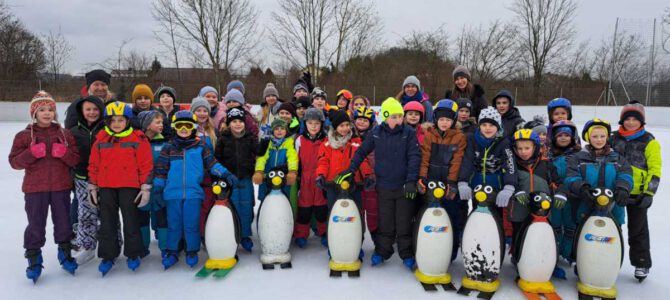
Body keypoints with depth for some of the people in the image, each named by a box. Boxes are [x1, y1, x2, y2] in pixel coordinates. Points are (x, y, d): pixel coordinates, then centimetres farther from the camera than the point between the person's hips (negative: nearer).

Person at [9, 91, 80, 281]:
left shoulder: (65, 134, 5)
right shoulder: (24, 135, 0)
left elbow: (76, 160, 3)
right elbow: (14, 162, -3)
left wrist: (64, 153, -17)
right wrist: (31, 153, -19)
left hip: (61, 187, 1)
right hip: (35, 188, -1)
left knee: (63, 221, 10)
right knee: (36, 223, 6)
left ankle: (65, 253, 27)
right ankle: (34, 259, 20)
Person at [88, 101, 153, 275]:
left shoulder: (138, 139, -4)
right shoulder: (101, 140, 6)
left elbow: (146, 165, -4)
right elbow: (94, 164, 10)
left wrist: (145, 188, -7)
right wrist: (92, 187, 9)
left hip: (129, 187, -3)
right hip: (106, 188, 3)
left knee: (131, 221, 6)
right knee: (107, 223, 11)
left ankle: (133, 254, 20)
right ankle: (108, 255, 22)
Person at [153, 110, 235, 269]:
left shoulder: (201, 146, 5)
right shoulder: (169, 147, 7)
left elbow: (212, 163, 6)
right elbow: (161, 169, 10)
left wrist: (226, 174, -7)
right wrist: (157, 189, 9)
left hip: (193, 193, -1)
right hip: (172, 193, 1)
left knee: (191, 225, 4)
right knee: (174, 225, 9)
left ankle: (192, 252, 19)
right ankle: (172, 252, 24)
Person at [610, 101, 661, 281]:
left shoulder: (649, 142, -6)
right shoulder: (614, 138, 6)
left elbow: (655, 170, -8)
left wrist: (649, 193, -15)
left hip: (637, 193, -4)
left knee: (638, 230, 6)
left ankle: (642, 263, 20)